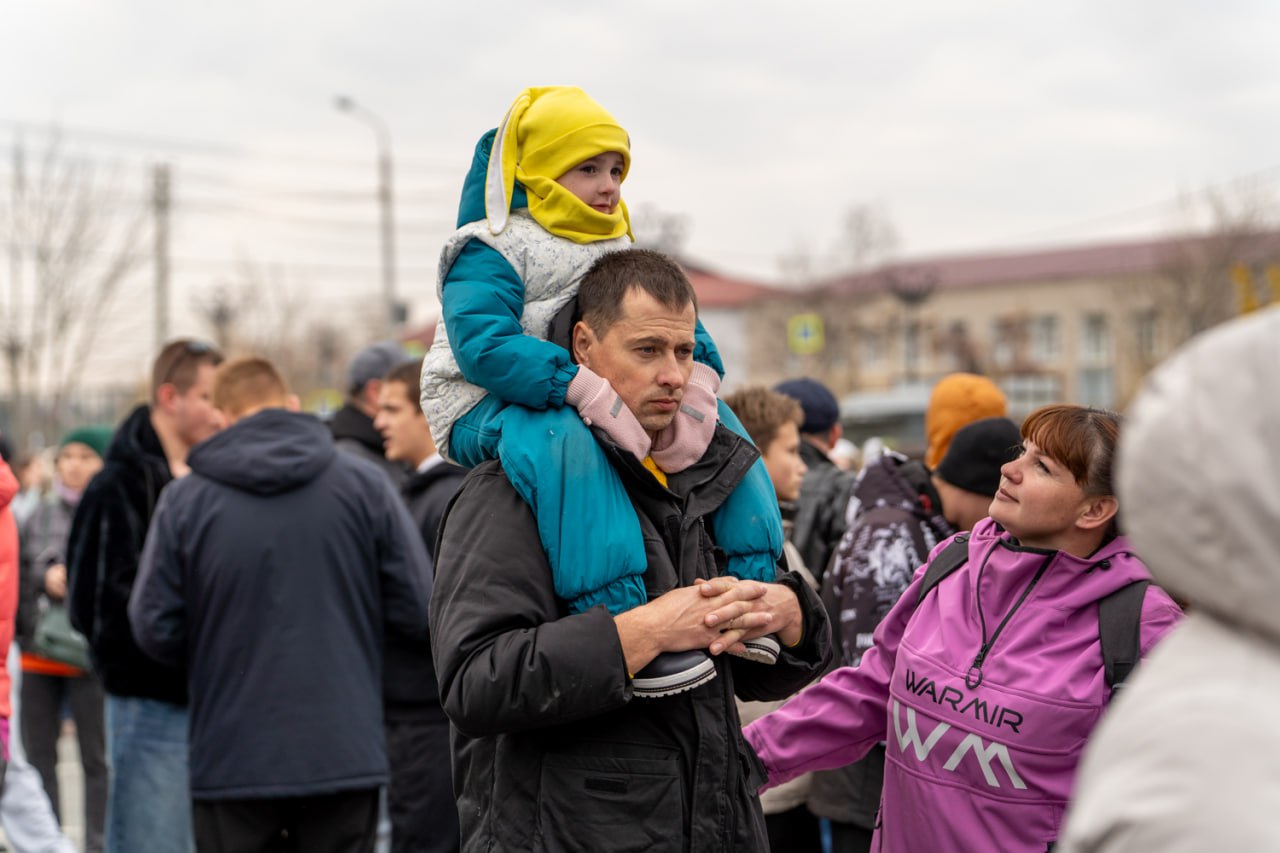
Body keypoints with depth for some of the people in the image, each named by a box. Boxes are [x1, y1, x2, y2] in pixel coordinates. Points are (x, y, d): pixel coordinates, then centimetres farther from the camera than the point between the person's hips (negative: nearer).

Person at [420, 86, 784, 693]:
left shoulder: (618, 253, 16)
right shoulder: (490, 251, -9)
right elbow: (482, 344, -26)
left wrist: (699, 377, -19)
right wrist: (588, 392, -36)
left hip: (585, 409, 8)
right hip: (484, 414, -8)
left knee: (717, 419, -2)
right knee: (559, 436, -42)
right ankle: (625, 628, -49)